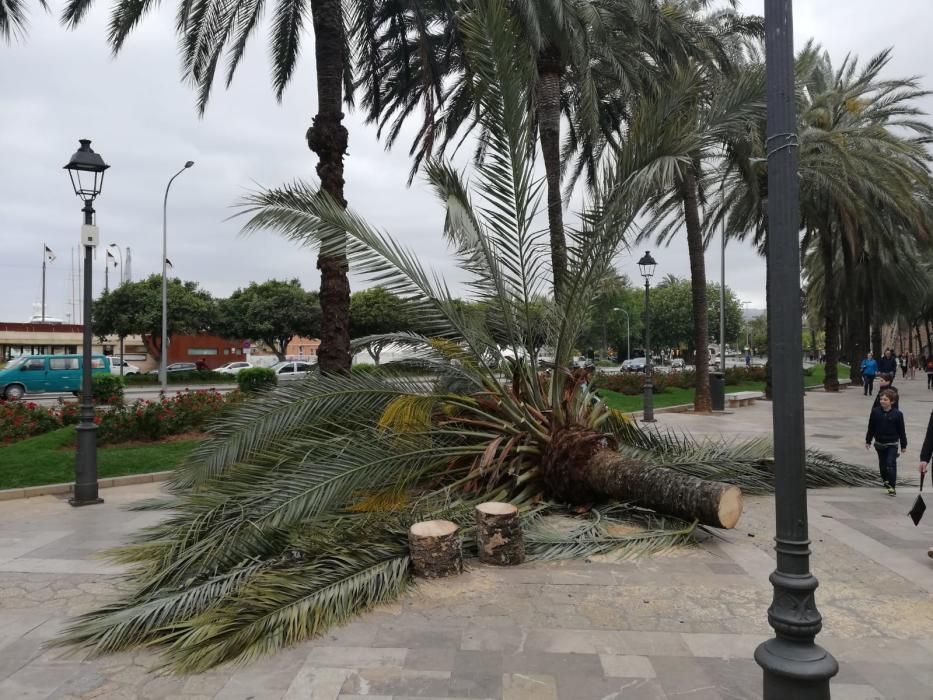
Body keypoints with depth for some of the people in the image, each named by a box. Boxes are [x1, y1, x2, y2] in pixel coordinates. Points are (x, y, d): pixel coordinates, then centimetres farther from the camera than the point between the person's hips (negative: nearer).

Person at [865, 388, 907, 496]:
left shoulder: (897, 414, -9)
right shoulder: (875, 412, -3)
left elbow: (901, 430, -2)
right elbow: (871, 428, 5)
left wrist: (904, 445, 2)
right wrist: (868, 441, 8)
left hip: (892, 444, -3)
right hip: (879, 443, 3)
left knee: (891, 464, -9)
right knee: (882, 464, 14)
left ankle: (892, 486, -3)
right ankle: (885, 480, 37)